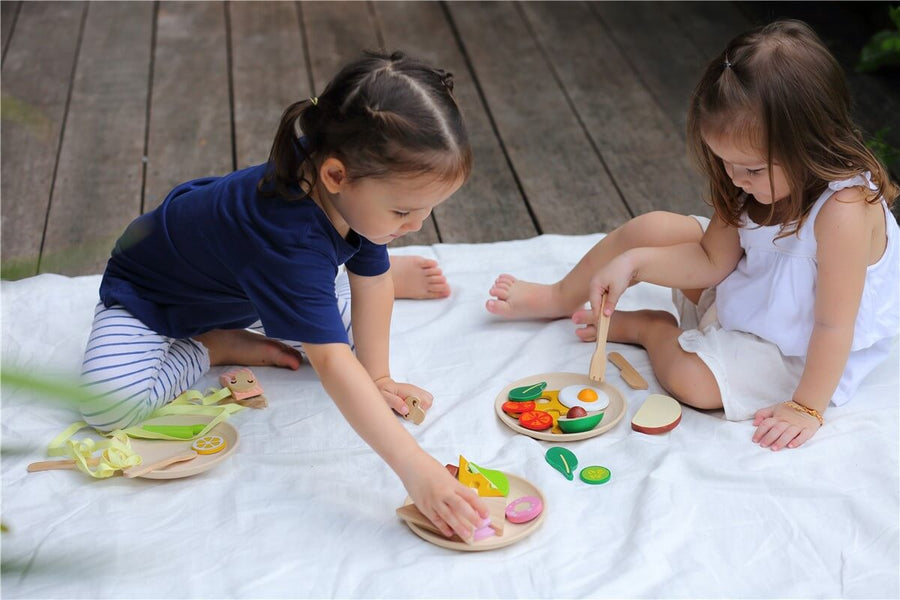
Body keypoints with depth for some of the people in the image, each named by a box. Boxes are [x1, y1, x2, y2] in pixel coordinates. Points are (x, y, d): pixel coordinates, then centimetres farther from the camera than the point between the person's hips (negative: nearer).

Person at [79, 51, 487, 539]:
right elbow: (331, 363, -55)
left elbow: (370, 284, -9)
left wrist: (378, 378, -8)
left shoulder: (359, 188, -25)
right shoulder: (291, 239, -48)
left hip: (242, 286, 6)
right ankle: (214, 347, -6)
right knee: (112, 403, -28)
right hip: (152, 292, -6)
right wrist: (414, 468, -61)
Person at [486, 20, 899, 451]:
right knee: (650, 229, -4)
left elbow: (834, 324, -30)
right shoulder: (762, 181, -12)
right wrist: (631, 264, -16)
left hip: (794, 349, -7)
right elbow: (712, 260, -4)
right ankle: (559, 298, 18)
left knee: (691, 379, -29)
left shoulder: (844, 210, -36)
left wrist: (806, 407, -25)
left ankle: (652, 328, 5)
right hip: (740, 290, 7)